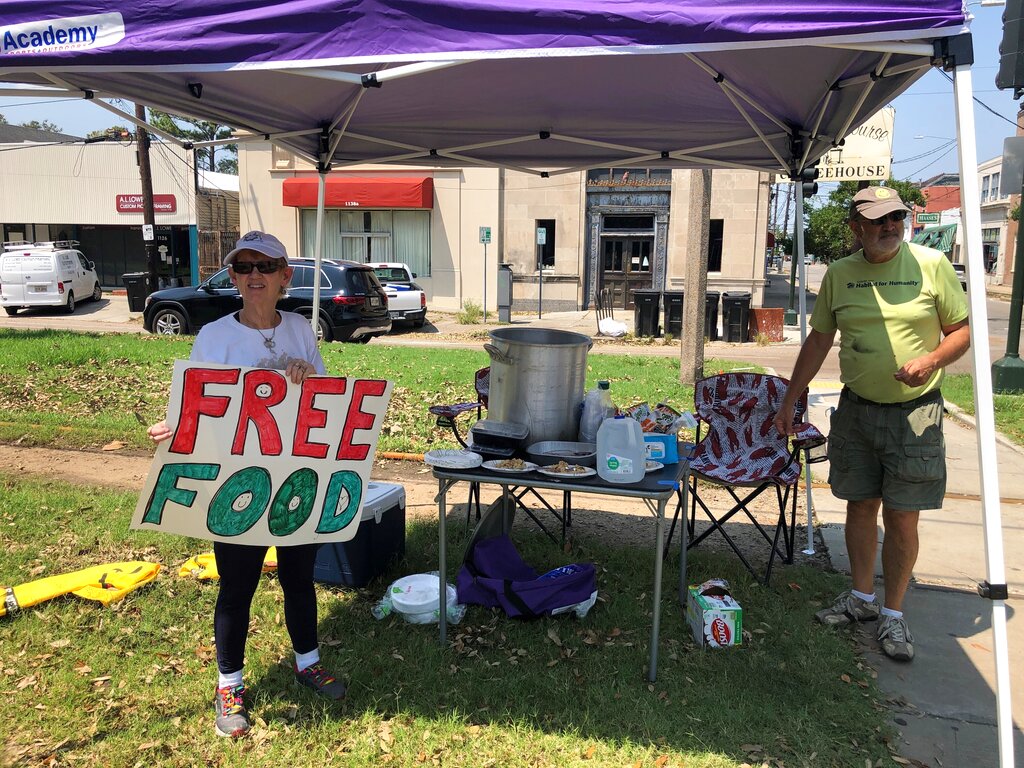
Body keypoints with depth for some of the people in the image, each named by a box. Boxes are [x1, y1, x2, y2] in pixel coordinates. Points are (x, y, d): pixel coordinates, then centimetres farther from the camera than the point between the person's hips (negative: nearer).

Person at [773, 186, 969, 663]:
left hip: (915, 412, -3)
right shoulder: (839, 274, 2)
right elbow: (818, 341, 9)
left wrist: (930, 361, -20)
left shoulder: (931, 265, -6)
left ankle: (893, 615, 17)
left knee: (901, 518, 1)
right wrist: (789, 402, 7)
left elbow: (961, 331, 1)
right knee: (860, 507, 12)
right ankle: (862, 597, 29)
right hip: (856, 409, 3)